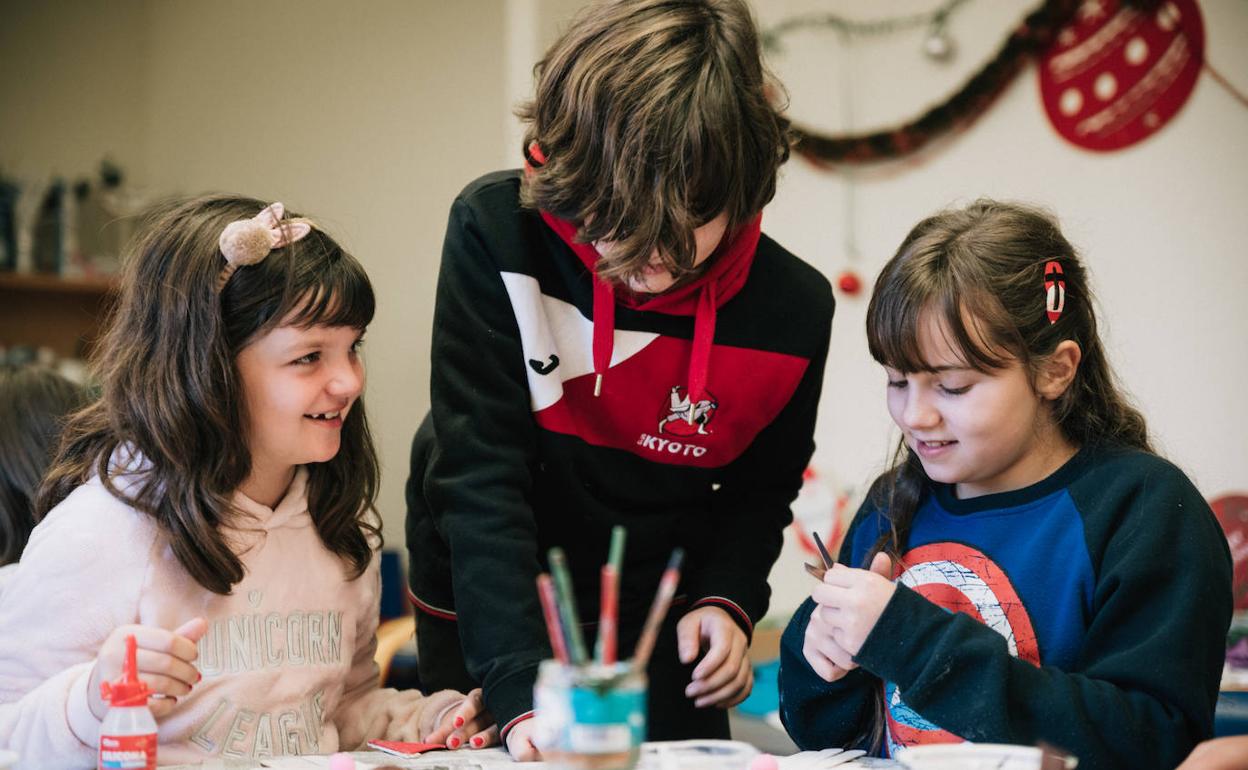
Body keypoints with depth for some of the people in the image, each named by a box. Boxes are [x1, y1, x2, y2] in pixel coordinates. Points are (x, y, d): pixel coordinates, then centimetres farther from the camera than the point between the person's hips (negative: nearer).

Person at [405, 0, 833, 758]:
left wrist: (726, 600, -18)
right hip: (493, 606, -1)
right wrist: (526, 691, -35)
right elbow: (481, 475, -28)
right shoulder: (496, 234, -25)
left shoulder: (793, 309, -18)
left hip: (657, 614, 2)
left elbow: (759, 489, 0)